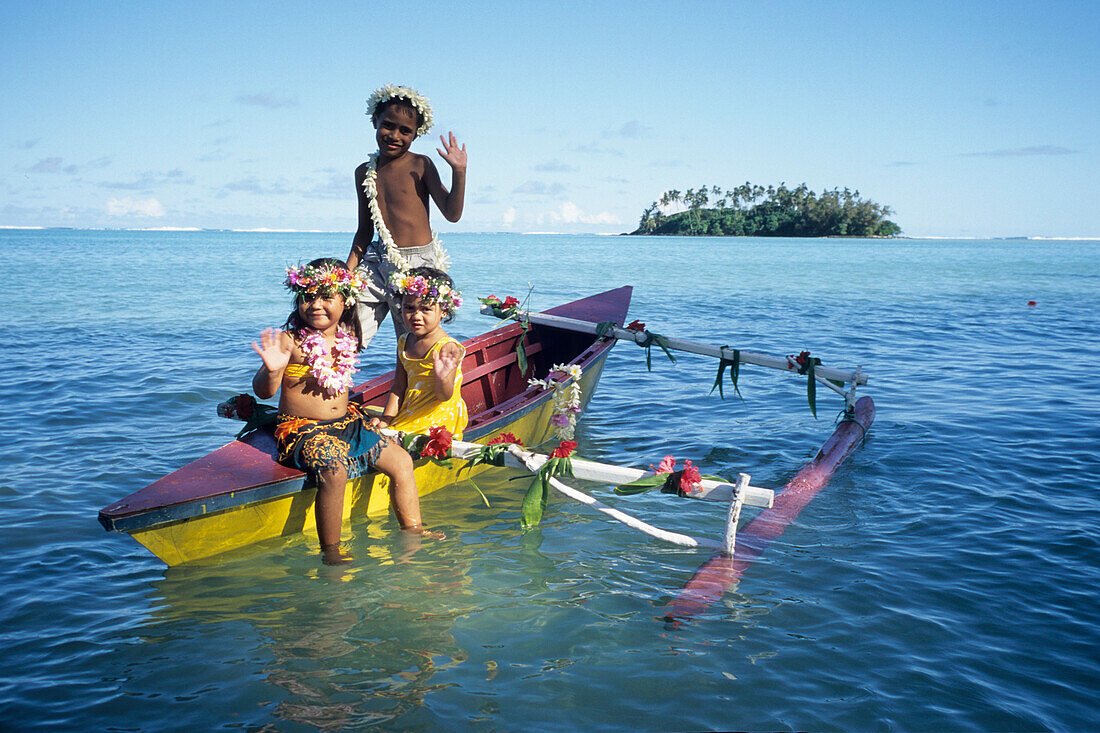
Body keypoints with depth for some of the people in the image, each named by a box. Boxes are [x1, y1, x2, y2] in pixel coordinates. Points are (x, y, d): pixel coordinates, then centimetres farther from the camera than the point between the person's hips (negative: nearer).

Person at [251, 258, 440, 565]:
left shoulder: (347, 338, 4)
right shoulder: (292, 341, -12)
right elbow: (263, 391, -18)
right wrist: (272, 370, -36)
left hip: (347, 422, 7)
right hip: (301, 428, -6)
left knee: (401, 460, -1)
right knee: (334, 469, -34)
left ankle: (412, 529, 13)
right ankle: (330, 551, -24)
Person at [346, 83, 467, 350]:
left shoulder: (420, 165, -2)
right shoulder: (364, 172, 11)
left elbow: (452, 214, -8)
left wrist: (458, 172, -20)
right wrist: (348, 272, 12)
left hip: (419, 265, -4)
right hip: (378, 263, 4)